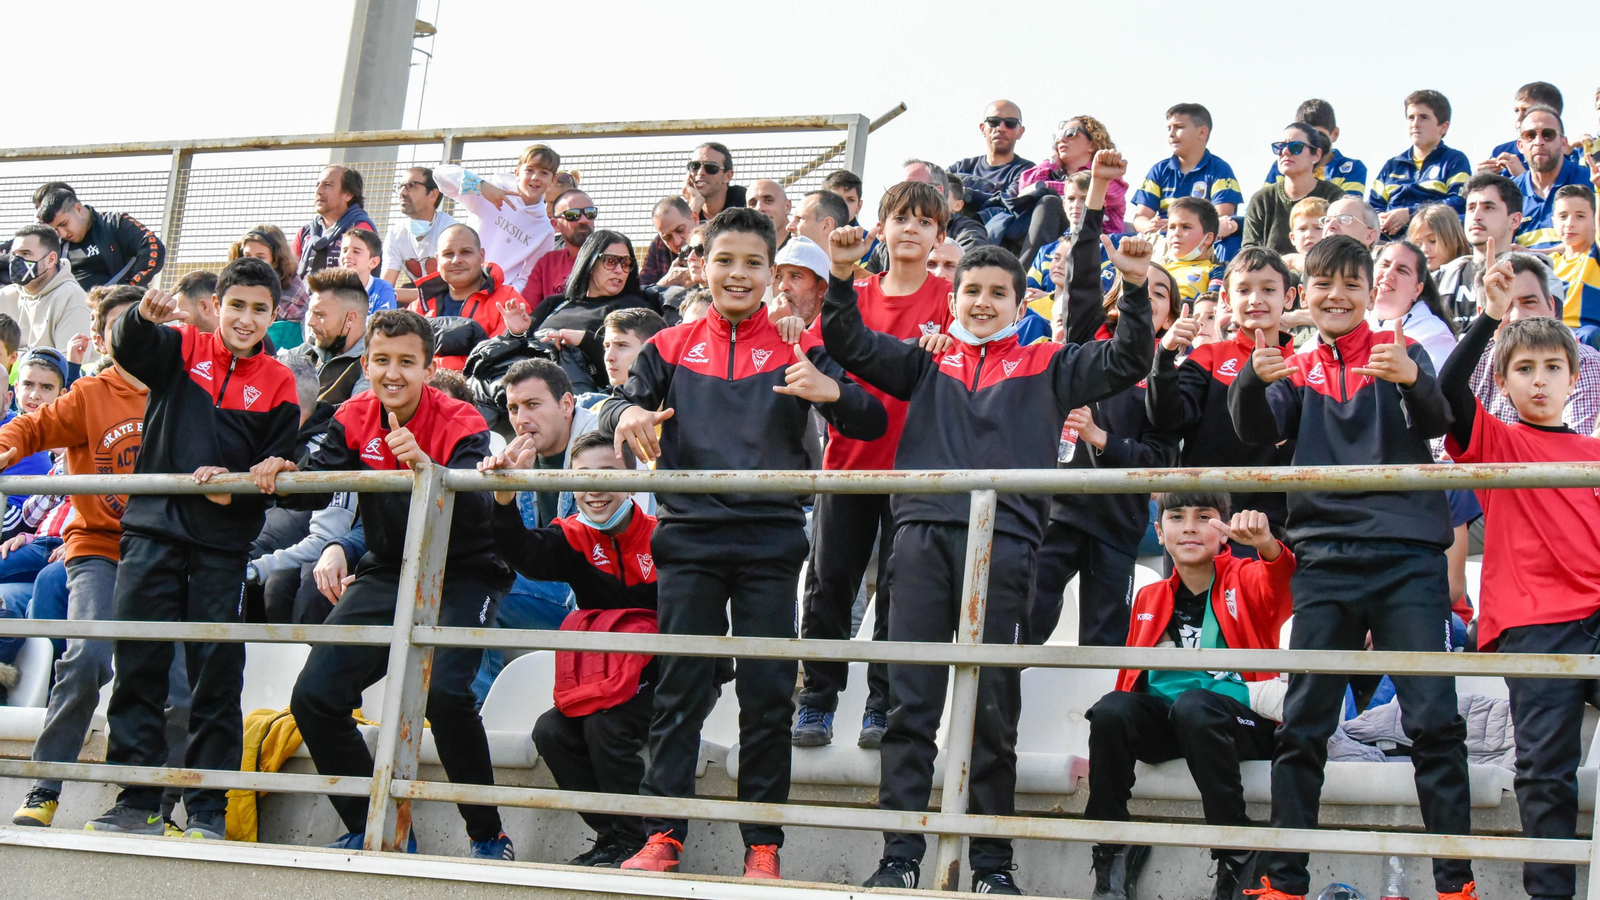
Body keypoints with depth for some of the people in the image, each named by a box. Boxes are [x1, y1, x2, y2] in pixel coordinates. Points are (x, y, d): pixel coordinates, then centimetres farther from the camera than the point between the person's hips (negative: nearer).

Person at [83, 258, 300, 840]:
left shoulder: (278, 383, 7)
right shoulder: (182, 350, 6)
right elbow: (130, 350, -14)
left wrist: (237, 485, -17)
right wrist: (143, 317, -36)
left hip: (223, 545, 0)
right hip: (154, 533, 0)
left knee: (217, 674, 1)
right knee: (137, 666, 1)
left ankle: (207, 812, 8)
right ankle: (136, 803, 10)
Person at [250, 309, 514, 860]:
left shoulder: (459, 423, -16)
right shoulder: (355, 419, 1)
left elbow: (474, 508, -32)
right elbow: (316, 485, -9)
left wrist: (427, 468, -50)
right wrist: (282, 475, -31)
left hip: (461, 573, -6)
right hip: (387, 573, 6)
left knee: (444, 692, -29)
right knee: (314, 697, -3)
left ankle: (489, 836, -10)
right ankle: (373, 829, 15)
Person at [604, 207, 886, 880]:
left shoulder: (798, 347, 8)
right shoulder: (672, 346, 13)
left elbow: (873, 426, 5)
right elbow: (625, 403, 12)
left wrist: (833, 391, -18)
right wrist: (627, 414, -13)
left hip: (770, 540, -1)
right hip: (689, 535, 1)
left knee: (768, 692, -1)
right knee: (680, 688, -1)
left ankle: (763, 846, 4)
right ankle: (663, 834, 3)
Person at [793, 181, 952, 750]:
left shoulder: (950, 300, 1)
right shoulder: (852, 295, 9)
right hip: (848, 460, 2)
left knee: (899, 585, 1)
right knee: (829, 578, 3)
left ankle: (883, 707, 9)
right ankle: (817, 701, 11)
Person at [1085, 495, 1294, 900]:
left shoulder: (1248, 580, 3)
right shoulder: (1148, 599, 15)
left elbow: (1279, 581, -22)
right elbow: (1131, 672, 19)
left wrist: (1267, 546, -45)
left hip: (1241, 724, -4)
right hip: (1162, 724, 4)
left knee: (1193, 705, -37)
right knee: (1110, 709, -27)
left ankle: (1236, 860, -25)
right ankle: (1112, 852, -13)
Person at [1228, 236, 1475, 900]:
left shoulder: (1399, 351, 7)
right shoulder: (1297, 370, 13)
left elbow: (1438, 422, -10)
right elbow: (1258, 432, -3)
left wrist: (1411, 380, -32)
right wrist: (1255, 382, -25)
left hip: (1407, 554, -2)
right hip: (1325, 558, 2)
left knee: (1434, 718, -7)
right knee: (1301, 723, 3)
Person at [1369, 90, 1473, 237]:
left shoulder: (1455, 160, 13)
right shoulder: (1393, 165, 29)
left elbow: (1459, 203, -3)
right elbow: (1373, 205, 22)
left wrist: (1410, 213, -12)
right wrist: (1378, 220, -4)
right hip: (1390, 241, 3)